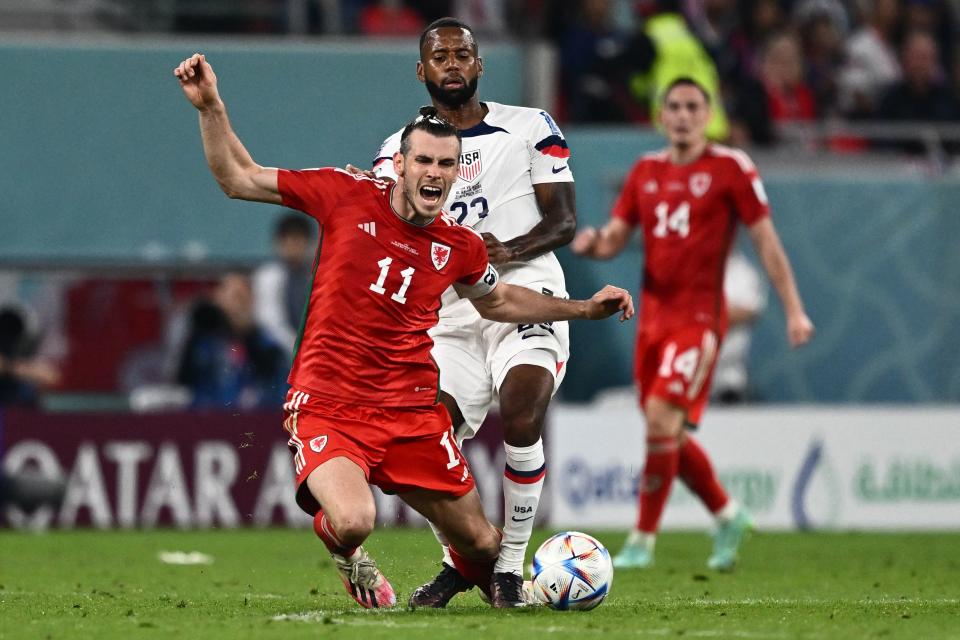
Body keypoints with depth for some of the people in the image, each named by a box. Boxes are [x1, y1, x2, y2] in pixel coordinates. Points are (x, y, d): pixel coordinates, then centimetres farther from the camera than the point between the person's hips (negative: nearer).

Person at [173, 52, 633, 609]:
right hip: (327, 408, -3)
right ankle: (343, 546, 11)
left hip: (412, 411, 3)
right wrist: (211, 109, -10)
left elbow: (497, 300, 27)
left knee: (482, 543, 3)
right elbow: (239, 179, 1)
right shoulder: (347, 196, -5)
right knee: (354, 522, -30)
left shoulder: (460, 246, 4)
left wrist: (585, 309, 24)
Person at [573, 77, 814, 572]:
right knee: (670, 435, 9)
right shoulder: (645, 172, 12)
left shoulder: (730, 169, -3)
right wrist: (592, 243, -13)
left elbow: (766, 240, -3)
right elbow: (616, 238, 12)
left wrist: (794, 309, -5)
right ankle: (728, 516, 31)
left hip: (699, 316, -6)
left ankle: (643, 540, -11)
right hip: (653, 316, 6)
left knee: (662, 416, -18)